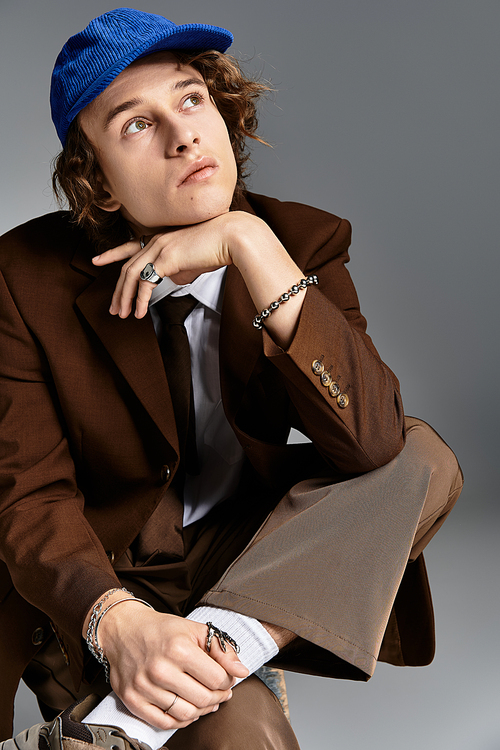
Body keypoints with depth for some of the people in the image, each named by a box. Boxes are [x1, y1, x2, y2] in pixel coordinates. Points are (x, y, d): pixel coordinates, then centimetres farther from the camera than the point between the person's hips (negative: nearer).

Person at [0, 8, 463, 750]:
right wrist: (118, 622, -36)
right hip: (98, 580, -6)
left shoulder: (302, 242, -8)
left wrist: (252, 245, -30)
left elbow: (374, 441, -23)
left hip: (253, 556, 6)